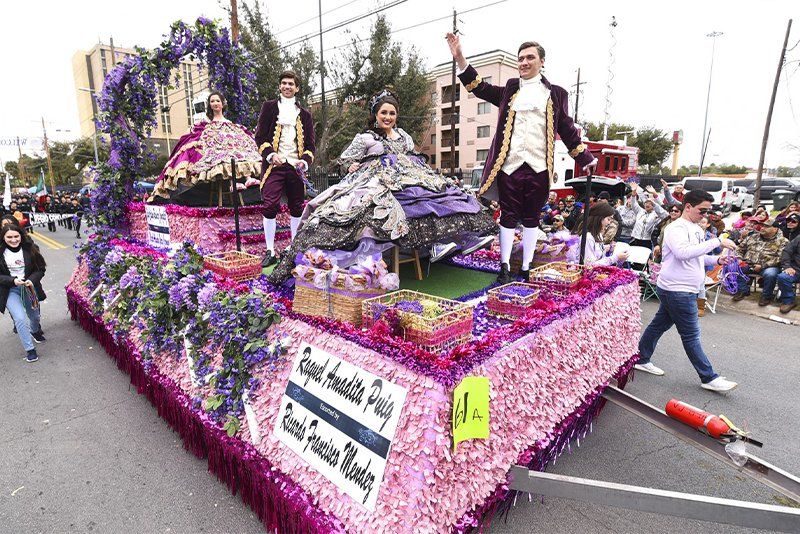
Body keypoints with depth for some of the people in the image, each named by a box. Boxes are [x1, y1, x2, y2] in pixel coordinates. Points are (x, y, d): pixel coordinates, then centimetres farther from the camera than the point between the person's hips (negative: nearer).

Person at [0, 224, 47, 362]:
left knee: (34, 315, 19)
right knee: (20, 318, -14)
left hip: (29, 287, 2)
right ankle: (30, 349, -1)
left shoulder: (30, 249, -7)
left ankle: (35, 331, 55)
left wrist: (32, 280, -20)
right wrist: (13, 280, -23)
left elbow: (40, 269, -3)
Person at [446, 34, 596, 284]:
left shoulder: (555, 93, 11)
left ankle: (527, 269, 17)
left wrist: (586, 159, 13)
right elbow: (480, 87, 8)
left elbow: (567, 129, 14)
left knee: (531, 219, 8)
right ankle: (505, 267, 12)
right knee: (508, 217, 4)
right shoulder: (509, 90, 14)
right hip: (509, 165, 0)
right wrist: (460, 58, -3)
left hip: (538, 167, 0)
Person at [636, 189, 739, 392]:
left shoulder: (697, 229, 13)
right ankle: (709, 378, 12)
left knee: (659, 325, 17)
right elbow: (684, 252, -34)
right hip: (677, 290, -9)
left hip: (683, 290, 9)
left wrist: (716, 260, 5)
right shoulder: (676, 228, -17)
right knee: (691, 335, 1)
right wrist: (717, 241, -30)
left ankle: (642, 359, 29)